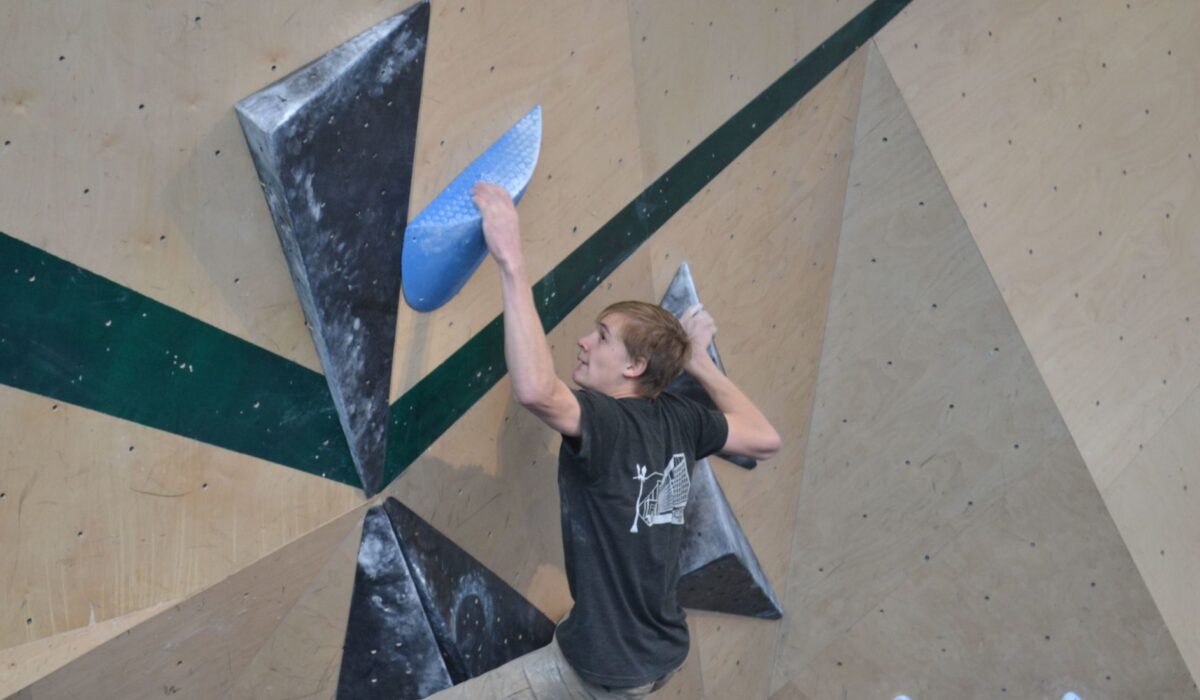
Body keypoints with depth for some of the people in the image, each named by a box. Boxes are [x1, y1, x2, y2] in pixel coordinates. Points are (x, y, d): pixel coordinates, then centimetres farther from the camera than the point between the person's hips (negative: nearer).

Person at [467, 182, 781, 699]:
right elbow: (767, 441, 10)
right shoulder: (681, 419, -4)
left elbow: (534, 389, -45)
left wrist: (511, 262, -38)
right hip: (664, 653, 8)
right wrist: (700, 362, 11)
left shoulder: (605, 422, -24)